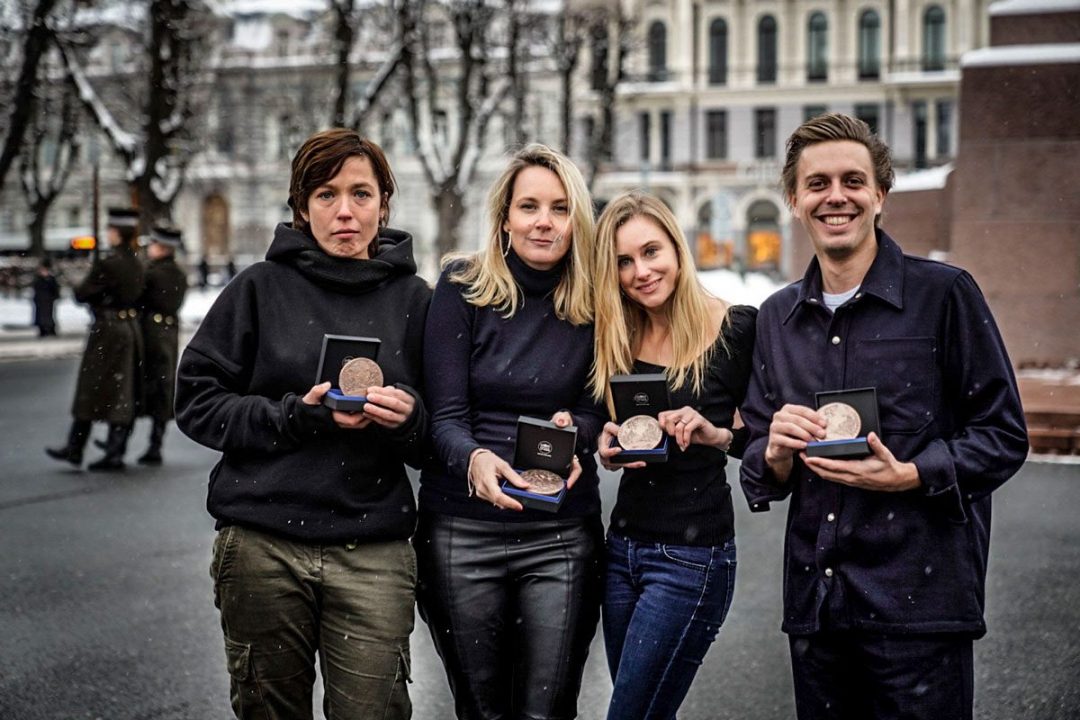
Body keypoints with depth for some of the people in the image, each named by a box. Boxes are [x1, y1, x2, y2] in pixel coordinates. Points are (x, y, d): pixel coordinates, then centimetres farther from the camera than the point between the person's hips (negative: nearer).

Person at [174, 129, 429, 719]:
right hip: (262, 544, 0)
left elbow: (439, 442, 10)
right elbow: (196, 402, 0)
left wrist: (410, 418, -13)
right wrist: (297, 415, -12)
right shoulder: (261, 288, 4)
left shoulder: (414, 299, 7)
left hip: (373, 552, 0)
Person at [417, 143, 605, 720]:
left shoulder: (593, 303, 2)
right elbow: (445, 416, -7)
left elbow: (596, 412, 7)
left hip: (562, 536, 1)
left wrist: (574, 431, -17)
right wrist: (474, 459, -28)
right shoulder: (462, 287, -2)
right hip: (463, 533, -1)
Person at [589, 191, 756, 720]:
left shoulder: (737, 329, -9)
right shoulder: (618, 338, 6)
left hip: (692, 556, -6)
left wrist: (718, 435, -21)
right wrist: (607, 450, -6)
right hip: (622, 546, 6)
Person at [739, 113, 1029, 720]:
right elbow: (759, 477, 16)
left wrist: (907, 475, -18)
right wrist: (776, 453, -7)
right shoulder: (778, 318, 12)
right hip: (814, 602, 5)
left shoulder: (944, 294, -3)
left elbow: (1004, 436, -3)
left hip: (921, 601, -4)